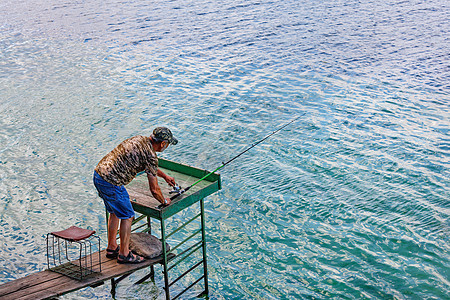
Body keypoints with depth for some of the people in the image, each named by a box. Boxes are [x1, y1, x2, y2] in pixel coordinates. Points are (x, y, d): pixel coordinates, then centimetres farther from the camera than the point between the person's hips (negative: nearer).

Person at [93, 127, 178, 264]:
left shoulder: (139, 139, 12)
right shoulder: (150, 155, -13)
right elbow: (154, 189, -7)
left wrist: (165, 176, 42)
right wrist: (164, 201, 13)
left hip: (98, 173, 9)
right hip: (111, 183, -9)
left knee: (115, 213, 24)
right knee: (127, 216, 7)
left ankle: (112, 248, 37)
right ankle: (124, 254, 19)